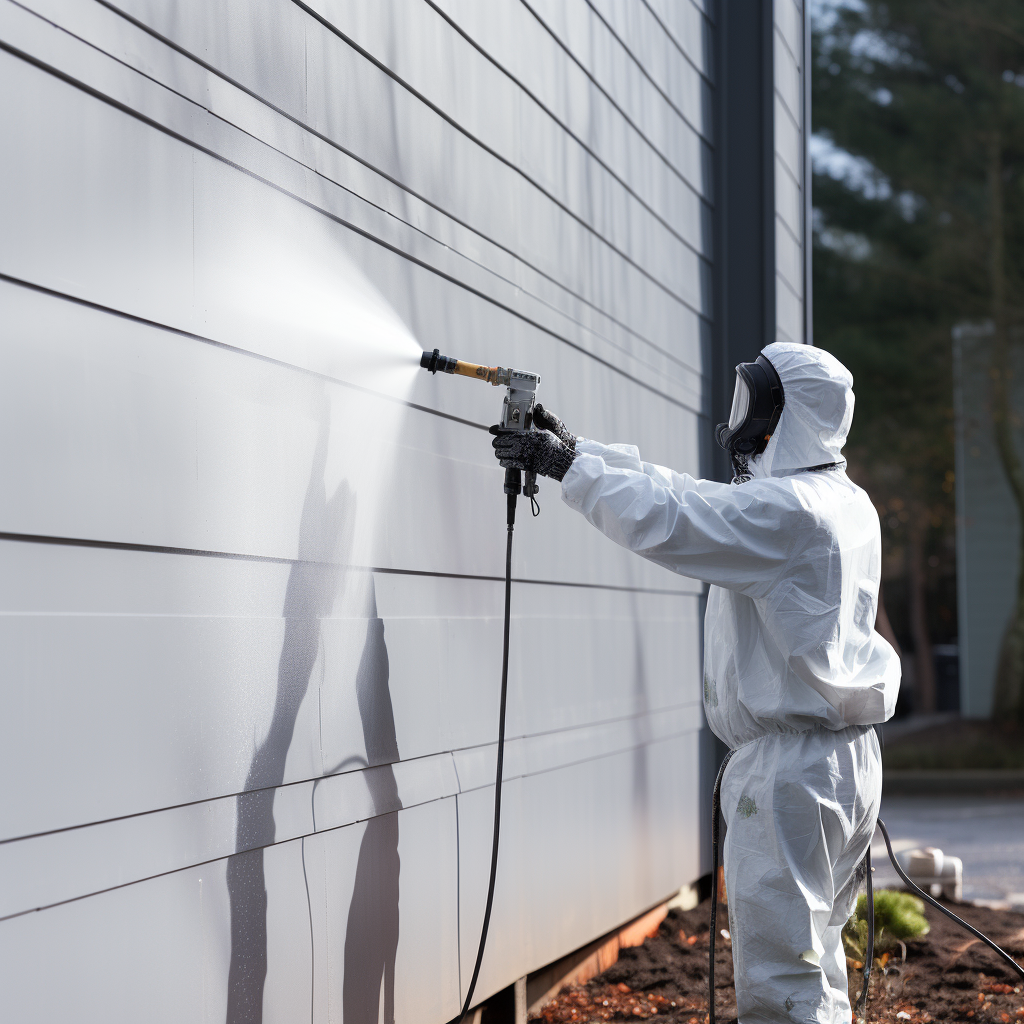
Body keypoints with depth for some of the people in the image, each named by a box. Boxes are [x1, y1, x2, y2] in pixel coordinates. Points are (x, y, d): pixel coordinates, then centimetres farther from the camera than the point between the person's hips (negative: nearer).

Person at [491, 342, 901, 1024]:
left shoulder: (787, 509, -17)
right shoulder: (846, 502, 14)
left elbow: (665, 519, -20)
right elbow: (692, 497, 18)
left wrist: (569, 466, -7)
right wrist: (577, 451, 17)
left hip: (792, 765, -10)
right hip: (848, 756, 10)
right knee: (815, 958, 18)